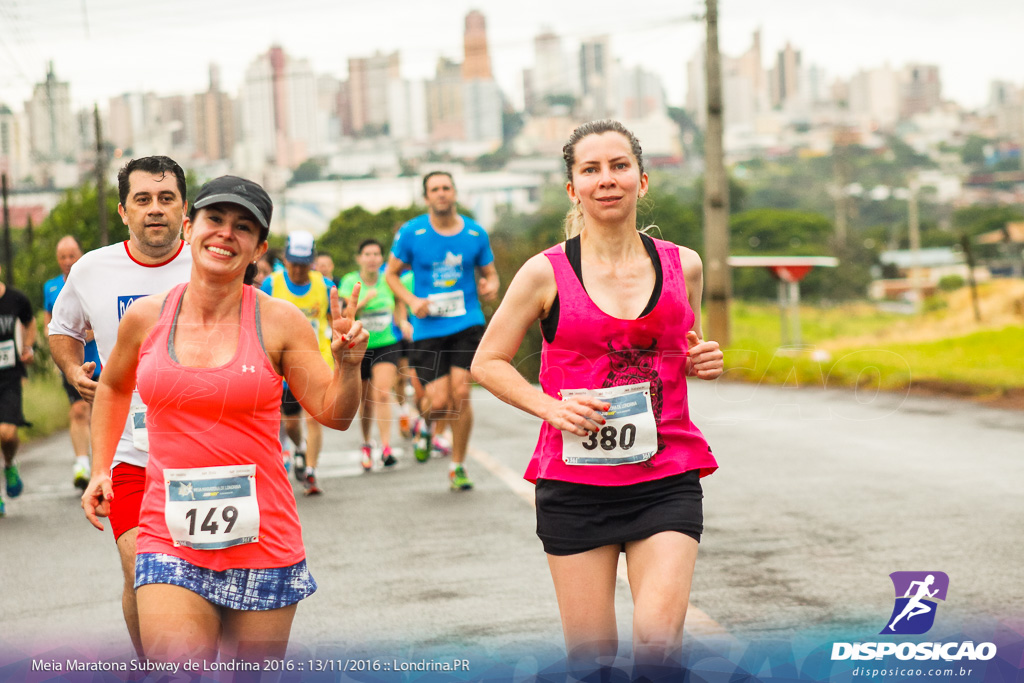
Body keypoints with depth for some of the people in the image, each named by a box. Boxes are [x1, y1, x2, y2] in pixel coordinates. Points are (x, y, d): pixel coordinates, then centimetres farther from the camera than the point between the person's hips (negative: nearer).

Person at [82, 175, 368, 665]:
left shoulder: (279, 322, -3)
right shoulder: (145, 319, 3)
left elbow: (334, 414, 1)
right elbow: (113, 387, 24)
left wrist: (347, 364, -17)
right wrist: (101, 469, 18)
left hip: (263, 541, 0)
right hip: (170, 542, 1)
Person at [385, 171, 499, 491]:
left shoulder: (475, 233, 4)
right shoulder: (411, 233, -1)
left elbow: (489, 273, 15)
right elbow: (391, 274, 8)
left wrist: (490, 288, -9)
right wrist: (412, 301, -9)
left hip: (467, 324, 1)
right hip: (428, 328, -1)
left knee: (460, 393, -10)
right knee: (439, 402, -9)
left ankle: (457, 468, 6)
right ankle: (425, 423, 31)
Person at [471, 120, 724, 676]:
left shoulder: (682, 266, 5)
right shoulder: (547, 274, -3)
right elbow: (487, 362, 4)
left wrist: (703, 362, -1)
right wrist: (552, 408, -11)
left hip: (666, 479, 1)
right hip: (575, 483, -1)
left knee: (659, 640, -13)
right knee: (590, 652, 4)